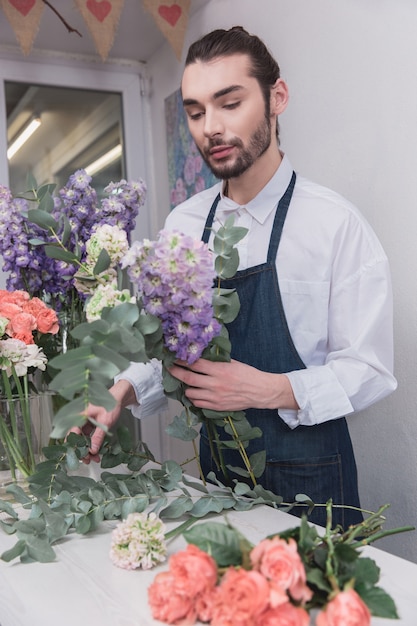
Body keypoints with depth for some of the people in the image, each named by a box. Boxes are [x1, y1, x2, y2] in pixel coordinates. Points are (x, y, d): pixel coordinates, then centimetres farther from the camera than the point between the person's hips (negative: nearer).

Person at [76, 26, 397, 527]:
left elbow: (368, 370, -14)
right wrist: (125, 390, -12)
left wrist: (267, 390, -26)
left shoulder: (335, 223, -15)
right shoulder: (181, 225, 1)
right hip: (216, 463, 5)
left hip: (308, 473, -4)